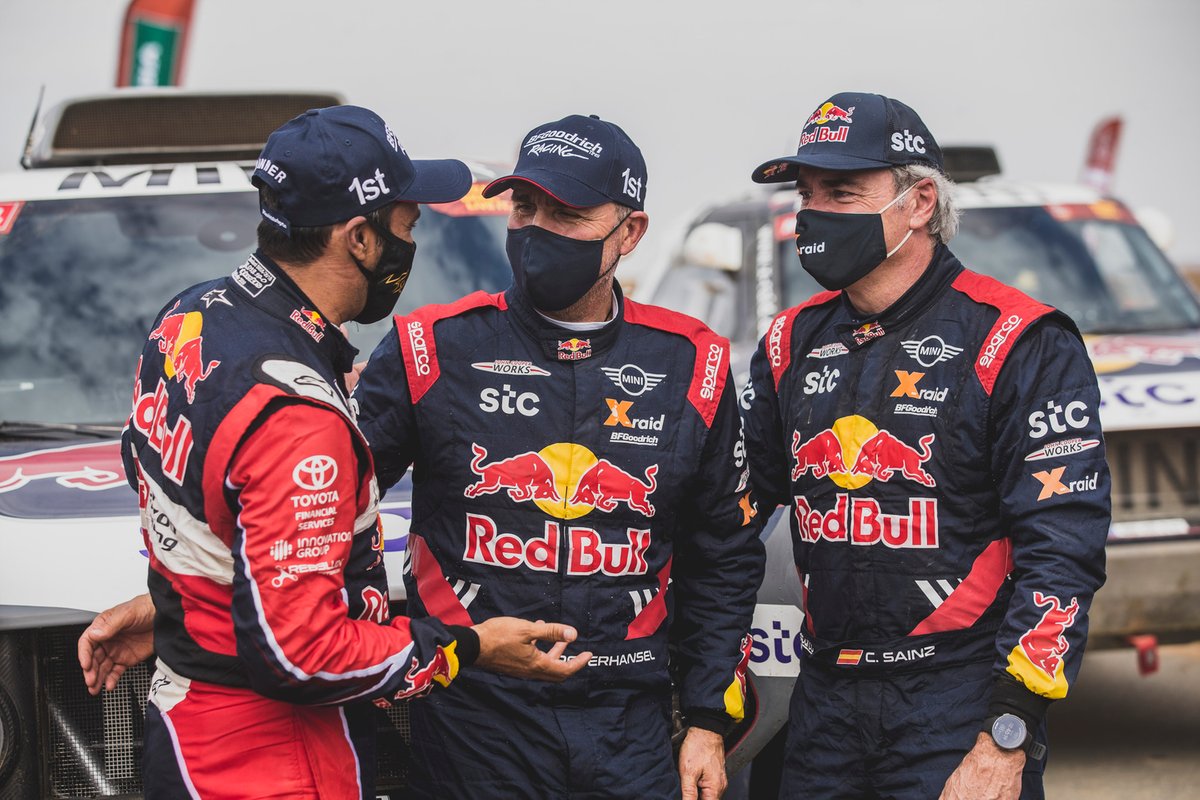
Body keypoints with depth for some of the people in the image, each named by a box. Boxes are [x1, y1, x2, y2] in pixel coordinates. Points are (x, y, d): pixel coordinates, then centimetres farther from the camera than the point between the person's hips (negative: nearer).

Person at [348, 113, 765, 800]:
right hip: (472, 719, -1)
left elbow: (722, 562, 12)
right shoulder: (432, 350, -2)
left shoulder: (691, 366, 4)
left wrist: (709, 723, 9)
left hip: (630, 725, 2)